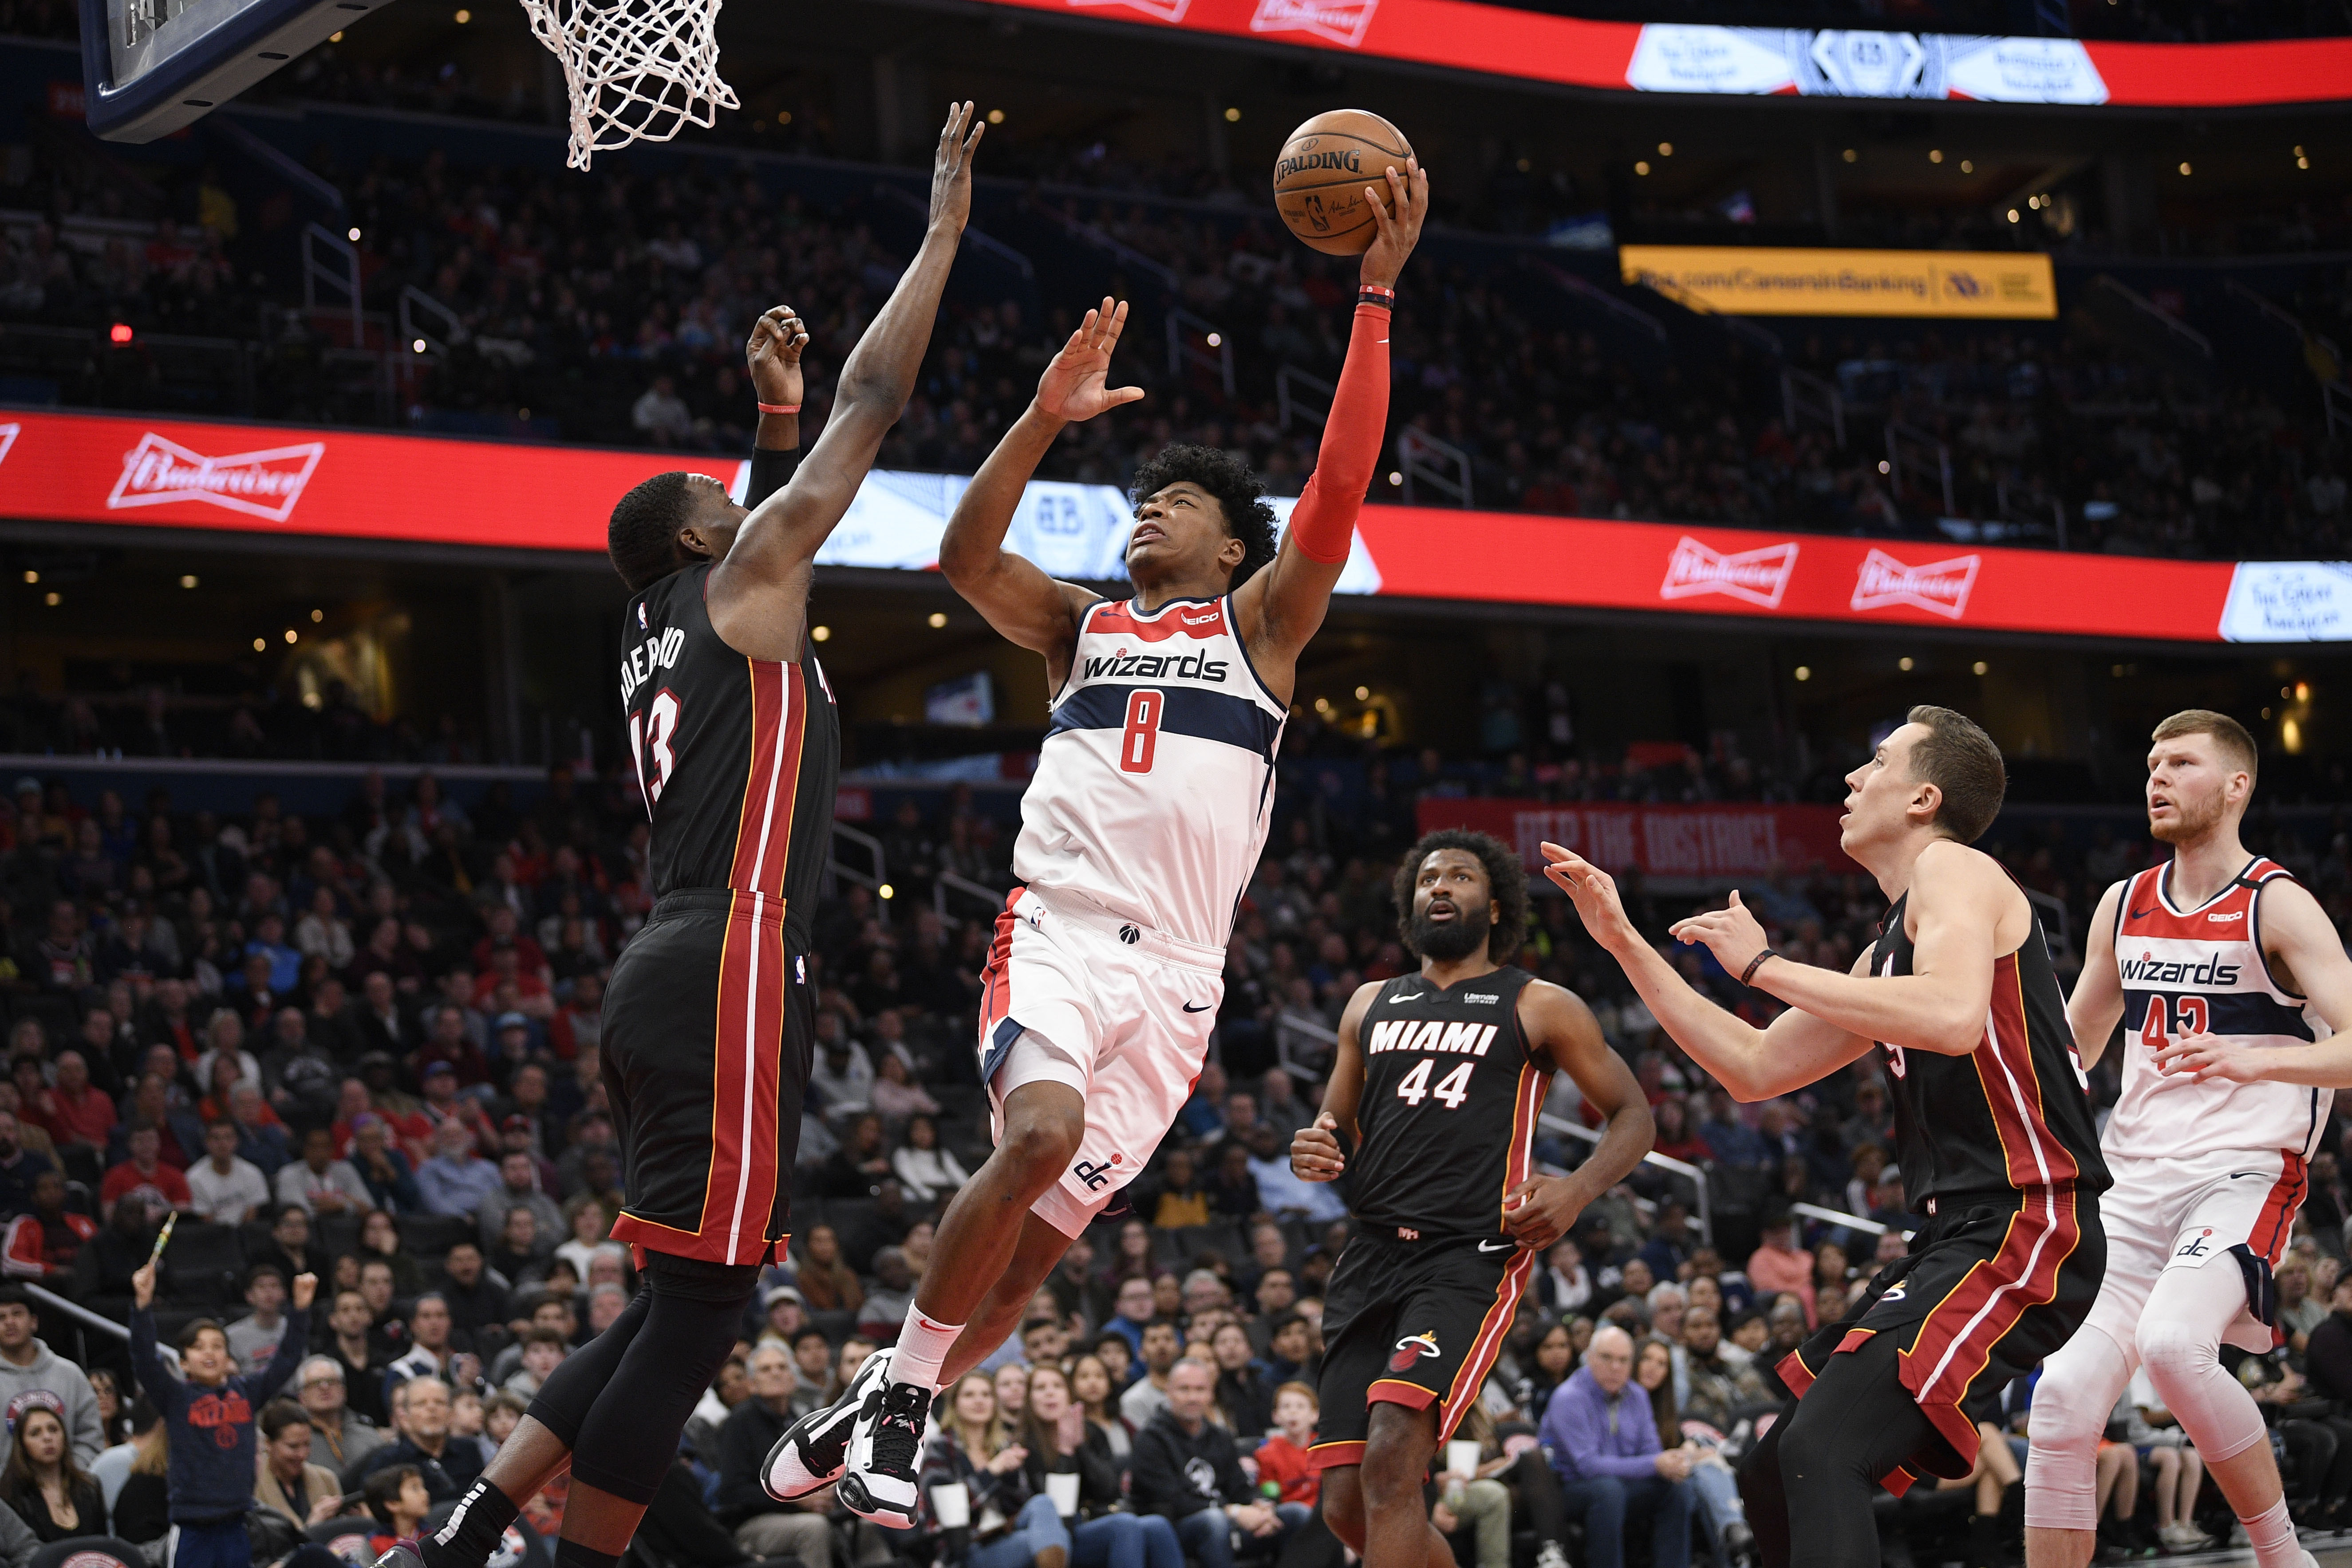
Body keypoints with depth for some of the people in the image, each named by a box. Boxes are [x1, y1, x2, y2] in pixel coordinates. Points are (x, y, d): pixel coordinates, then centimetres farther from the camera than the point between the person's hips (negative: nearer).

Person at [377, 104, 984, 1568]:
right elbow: (876, 403, 4)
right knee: (700, 1303, -9)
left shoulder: (664, 636, 24)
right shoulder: (743, 582, 2)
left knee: (674, 1307, 13)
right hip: (733, 970, -10)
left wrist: (780, 408, 45)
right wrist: (946, 227, 12)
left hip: (672, 977, 10)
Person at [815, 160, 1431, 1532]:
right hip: (1057, 931, 0)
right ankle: (901, 1400, -16)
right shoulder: (1082, 627, 19)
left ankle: (888, 1420, 15)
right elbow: (964, 558, 1)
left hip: (1177, 970, 0)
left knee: (1041, 1234, -2)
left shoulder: (1261, 622, 13)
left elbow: (1342, 486, 0)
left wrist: (1378, 295, -8)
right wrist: (1048, 417, -11)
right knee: (1040, 1136, -29)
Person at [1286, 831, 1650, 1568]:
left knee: (1391, 1459, -25)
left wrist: (1578, 1190, -10)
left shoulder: (1540, 1007, 7)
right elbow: (1337, 1124, 27)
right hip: (1373, 1252, 6)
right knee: (1345, 1501, 0)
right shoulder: (1371, 1004, 21)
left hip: (1472, 1257, -6)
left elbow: (1633, 1114, 10)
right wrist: (1313, 1151, 1)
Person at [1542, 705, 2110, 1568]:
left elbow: (1954, 1018, -26)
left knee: (1821, 1453, -25)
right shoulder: (1889, 950, 23)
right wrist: (1625, 942, 24)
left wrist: (1764, 964, -17)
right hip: (1957, 1236, 10)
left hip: (2024, 1226, -10)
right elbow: (1755, 1068, 27)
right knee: (1772, 1479, 10)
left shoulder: (1955, 868, -6)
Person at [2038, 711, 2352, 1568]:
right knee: (2065, 1398, -8)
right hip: (2136, 1185, 6)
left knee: (2172, 1344, -30)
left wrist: (2254, 1061, -30)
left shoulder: (2277, 905, -4)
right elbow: (2068, 1050, 27)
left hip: (2245, 1175, -6)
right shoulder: (2123, 906, 14)